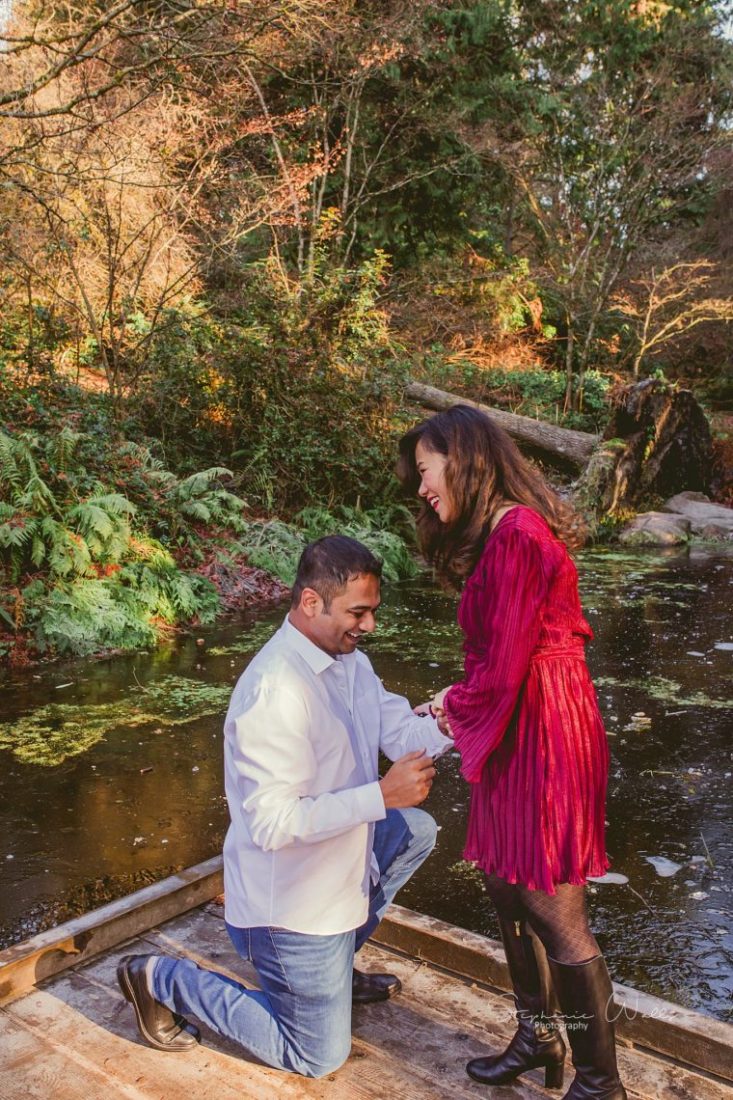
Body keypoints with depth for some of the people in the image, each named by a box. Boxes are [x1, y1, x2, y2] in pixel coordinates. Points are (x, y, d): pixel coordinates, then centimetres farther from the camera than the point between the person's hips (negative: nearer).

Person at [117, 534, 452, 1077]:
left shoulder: (348, 660, 1)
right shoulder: (276, 690, -30)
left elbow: (404, 732, -4)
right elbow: (273, 823, -32)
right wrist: (382, 795, -33)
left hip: (338, 864, 8)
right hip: (290, 901, -8)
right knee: (318, 1059, 6)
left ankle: (336, 961, 25)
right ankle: (161, 979, 14)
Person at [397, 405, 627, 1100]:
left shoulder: (515, 534, -20)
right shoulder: (504, 533, 13)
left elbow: (504, 666, -20)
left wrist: (455, 708, -2)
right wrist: (462, 698, 3)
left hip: (541, 735, -10)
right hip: (512, 732, 10)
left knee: (556, 919, 3)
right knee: (508, 892, 20)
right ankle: (537, 1038, 39)